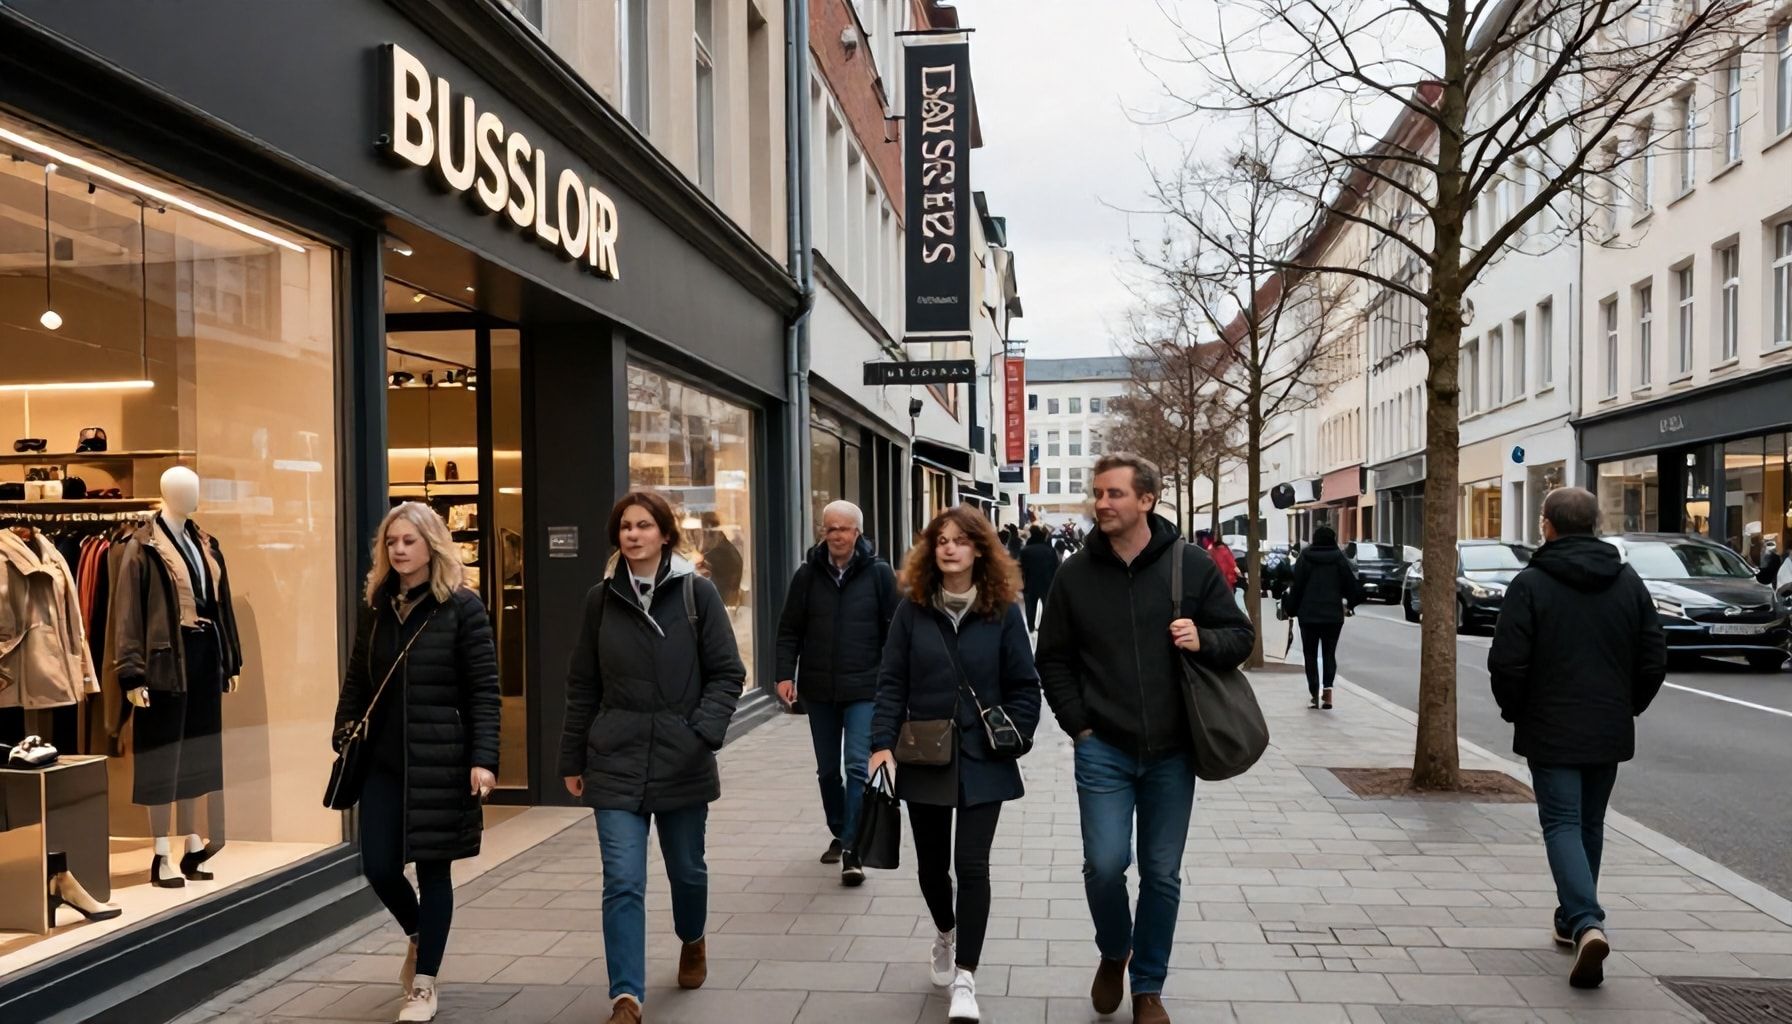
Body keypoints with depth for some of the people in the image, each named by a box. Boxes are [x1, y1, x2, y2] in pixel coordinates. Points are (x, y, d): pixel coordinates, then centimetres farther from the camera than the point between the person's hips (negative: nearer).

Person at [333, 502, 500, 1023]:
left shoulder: (462, 606, -8)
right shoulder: (377, 606, 8)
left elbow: (484, 690, -11)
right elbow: (356, 681, 14)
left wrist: (483, 758, -18)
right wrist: (344, 737, 6)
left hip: (439, 760, -5)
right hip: (383, 759, 5)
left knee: (432, 868, 4)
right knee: (378, 867, 5)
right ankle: (418, 936, 36)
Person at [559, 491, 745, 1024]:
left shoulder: (697, 592, -4)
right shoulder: (601, 598, 4)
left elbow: (727, 673, -3)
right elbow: (583, 685, 9)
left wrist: (704, 730, -16)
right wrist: (573, 759, 10)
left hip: (682, 761, -1)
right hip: (616, 762, 1)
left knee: (686, 868, 16)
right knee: (623, 881, -6)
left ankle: (692, 941, 46)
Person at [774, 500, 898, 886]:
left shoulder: (879, 573, -4)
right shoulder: (808, 574, 1)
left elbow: (895, 630, -2)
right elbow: (789, 630, 5)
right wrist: (785, 674, -5)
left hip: (864, 689, -3)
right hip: (818, 689, 3)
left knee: (859, 765, -10)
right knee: (828, 769, 15)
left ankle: (852, 848, -5)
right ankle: (839, 833, 33)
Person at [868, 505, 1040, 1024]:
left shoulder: (1002, 610, -4)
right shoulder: (912, 608, -2)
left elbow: (1024, 686, -1)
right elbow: (892, 683, -2)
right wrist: (883, 743, -11)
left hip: (982, 762, -2)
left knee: (971, 864, -5)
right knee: (931, 862, 15)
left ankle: (964, 980, 5)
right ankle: (945, 933, 46)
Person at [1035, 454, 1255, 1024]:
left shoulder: (1192, 565, -3)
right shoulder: (1075, 575, 0)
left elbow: (1241, 636, 5)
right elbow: (1053, 658, 7)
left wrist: (1204, 642, -17)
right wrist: (1078, 724, -2)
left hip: (1171, 752, 0)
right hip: (1102, 750, 0)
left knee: (1162, 874, 8)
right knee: (1105, 864, -6)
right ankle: (1113, 953, 25)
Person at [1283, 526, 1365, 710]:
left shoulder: (1305, 559, -4)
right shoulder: (1340, 559, -2)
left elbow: (1296, 587, -3)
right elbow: (1352, 585, -2)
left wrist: (1292, 610, 5)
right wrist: (1351, 603, 16)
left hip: (1308, 614, -1)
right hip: (1333, 615, 1)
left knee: (1311, 654, 10)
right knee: (1329, 653, 9)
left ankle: (1314, 693, 6)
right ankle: (1327, 689, -11)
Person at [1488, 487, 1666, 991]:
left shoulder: (1530, 584, -11)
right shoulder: (1629, 582, 4)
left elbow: (1507, 664, -15)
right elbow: (1655, 661, 4)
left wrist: (1514, 710, 2)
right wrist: (1627, 707, 17)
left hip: (1551, 733, -5)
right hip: (1610, 733, 5)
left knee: (1563, 825, -2)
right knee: (1590, 825, 18)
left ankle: (1587, 924, -21)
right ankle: (1574, 919, 30)